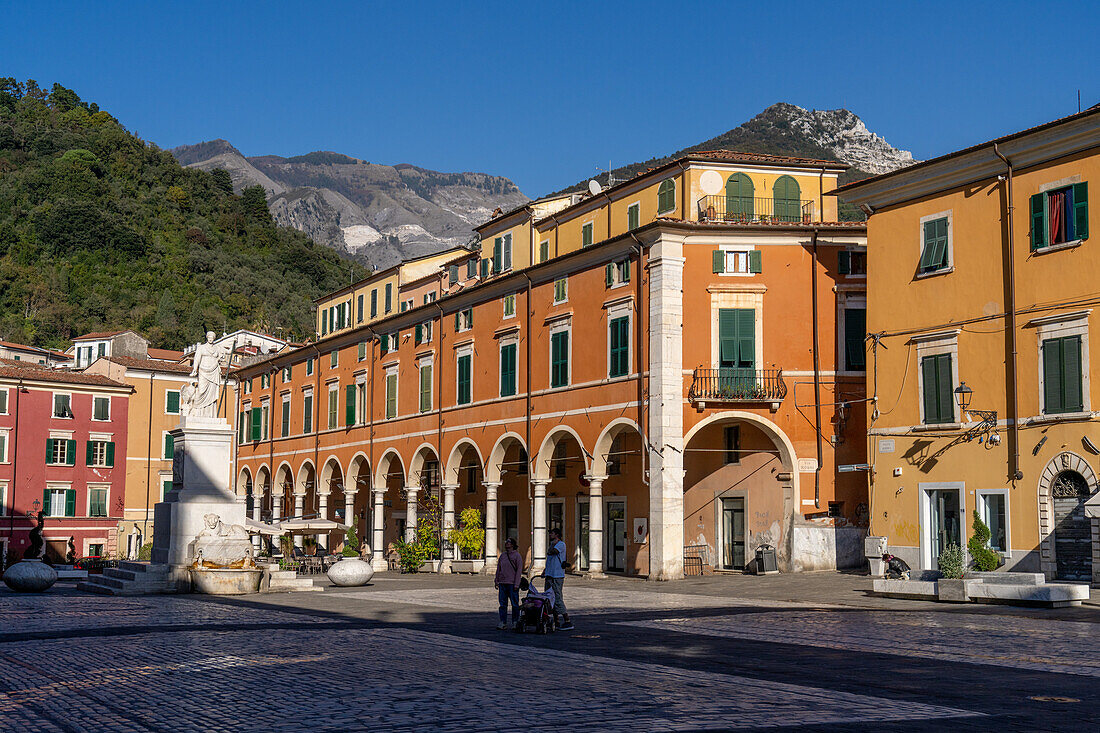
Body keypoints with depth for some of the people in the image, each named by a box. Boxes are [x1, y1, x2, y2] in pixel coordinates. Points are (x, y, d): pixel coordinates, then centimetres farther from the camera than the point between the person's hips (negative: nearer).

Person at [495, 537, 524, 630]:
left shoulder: (517, 556, -3)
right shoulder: (502, 556, 14)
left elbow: (519, 570, -7)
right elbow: (498, 569, 20)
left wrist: (516, 584, -12)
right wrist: (496, 581, 13)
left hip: (512, 584, -5)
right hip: (502, 583, 5)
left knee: (515, 604, 0)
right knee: (503, 604, 3)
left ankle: (515, 622, 7)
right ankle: (503, 622, 5)